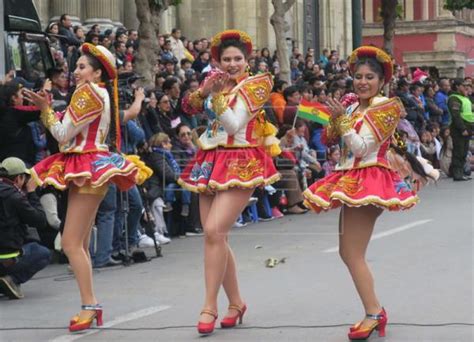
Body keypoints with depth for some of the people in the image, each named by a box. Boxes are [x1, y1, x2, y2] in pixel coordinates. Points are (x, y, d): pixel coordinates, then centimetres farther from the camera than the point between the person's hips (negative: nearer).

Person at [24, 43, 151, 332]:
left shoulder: (89, 92, -11)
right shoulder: (104, 94, 18)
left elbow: (64, 134, -11)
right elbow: (70, 135, 16)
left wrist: (45, 109, 1)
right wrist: (46, 109, 10)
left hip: (88, 170, -10)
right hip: (88, 170, 10)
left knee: (72, 243, -13)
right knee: (80, 245, 10)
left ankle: (90, 305, -14)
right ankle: (90, 307, 11)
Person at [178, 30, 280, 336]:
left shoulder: (255, 84, -4)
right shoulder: (216, 82, 14)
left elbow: (234, 124, -13)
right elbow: (190, 105, 0)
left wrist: (218, 95, -21)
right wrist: (204, 90, -16)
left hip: (240, 164, -7)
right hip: (211, 162, 7)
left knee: (214, 231, -20)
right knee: (215, 236, 5)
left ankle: (210, 306, -17)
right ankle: (236, 302, 19)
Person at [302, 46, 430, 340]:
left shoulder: (385, 107, -9)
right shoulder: (354, 107, 13)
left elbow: (361, 147, -18)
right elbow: (330, 139, 11)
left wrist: (341, 117, -17)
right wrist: (335, 117, -5)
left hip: (369, 180, -9)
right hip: (351, 181, 9)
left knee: (353, 253, -11)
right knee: (347, 252, 11)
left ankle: (374, 314, -5)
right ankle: (375, 311, 18)